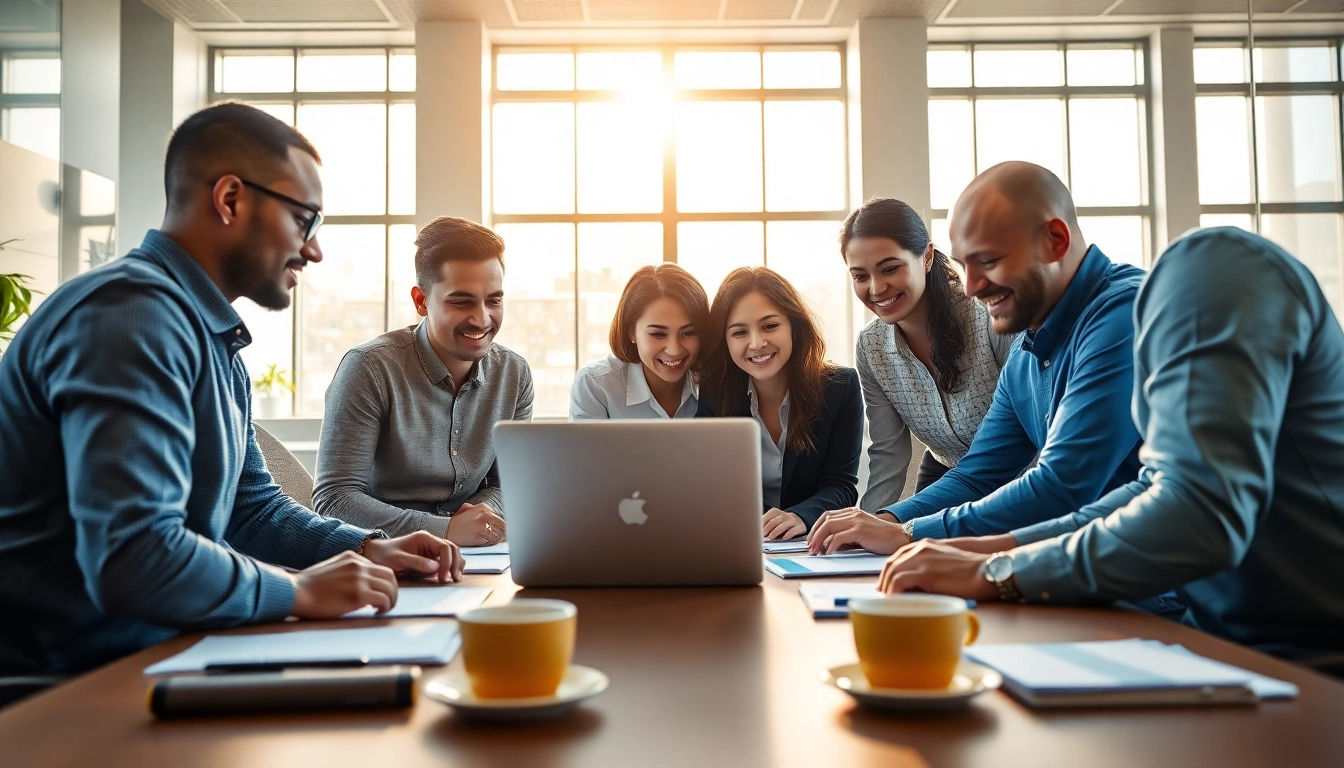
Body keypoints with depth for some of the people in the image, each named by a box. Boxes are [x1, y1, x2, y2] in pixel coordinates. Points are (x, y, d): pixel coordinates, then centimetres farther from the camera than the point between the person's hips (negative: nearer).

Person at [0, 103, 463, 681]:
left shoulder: (214, 339, 13)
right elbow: (132, 558, -30)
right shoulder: (132, 314, -20)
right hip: (55, 678, -9)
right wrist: (299, 590, -16)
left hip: (148, 652, 9)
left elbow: (252, 508, 21)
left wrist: (370, 549, 6)